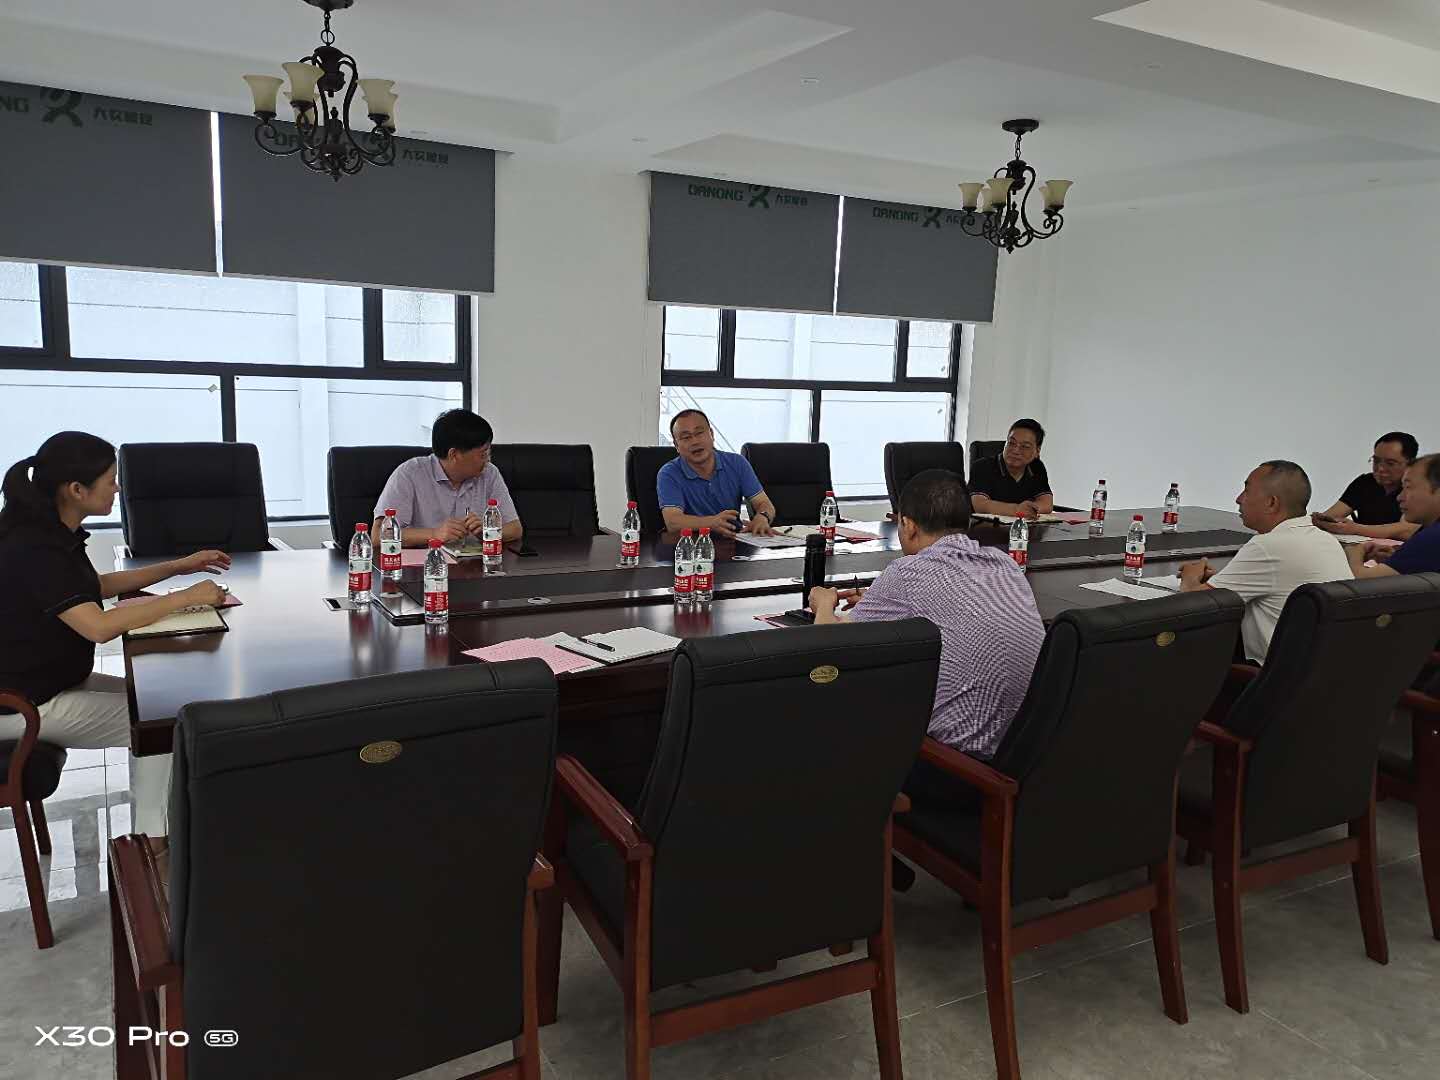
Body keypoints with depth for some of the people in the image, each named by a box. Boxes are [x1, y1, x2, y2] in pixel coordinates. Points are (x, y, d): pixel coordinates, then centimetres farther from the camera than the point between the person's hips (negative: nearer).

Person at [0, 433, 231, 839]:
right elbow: (99, 626, -35)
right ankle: (151, 839, 6)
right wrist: (185, 597, -28)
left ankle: (150, 830, 16)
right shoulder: (33, 550, -28)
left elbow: (96, 586, 17)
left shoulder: (53, 532, 2)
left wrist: (179, 567, 10)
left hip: (52, 680, 9)